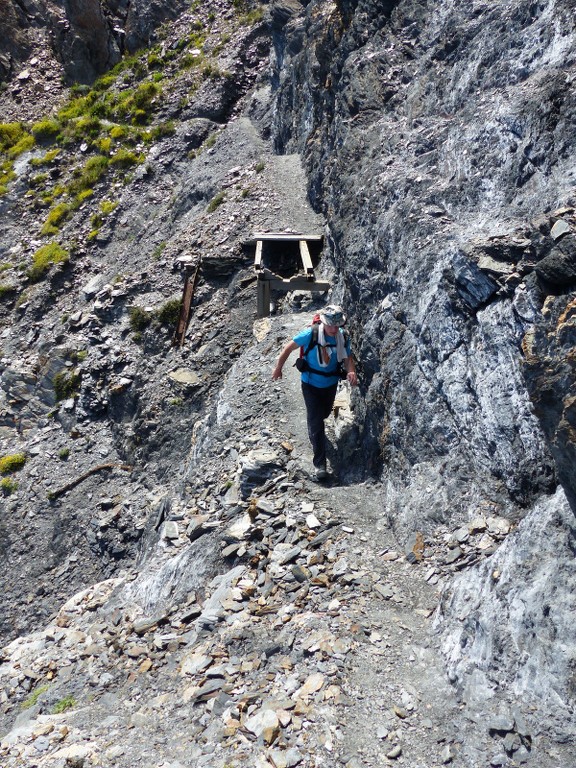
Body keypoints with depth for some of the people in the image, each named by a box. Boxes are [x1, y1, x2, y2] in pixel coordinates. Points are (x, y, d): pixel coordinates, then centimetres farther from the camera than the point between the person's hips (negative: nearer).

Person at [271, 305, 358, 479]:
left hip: (330, 384, 4)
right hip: (311, 385, -4)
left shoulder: (343, 338, -13)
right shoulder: (310, 334, -25)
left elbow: (348, 358, -4)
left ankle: (313, 421, 65)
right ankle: (319, 464, 1)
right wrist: (278, 368, -5)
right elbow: (289, 348, -13)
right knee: (316, 423, -6)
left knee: (324, 413, 28)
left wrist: (351, 372, -27)